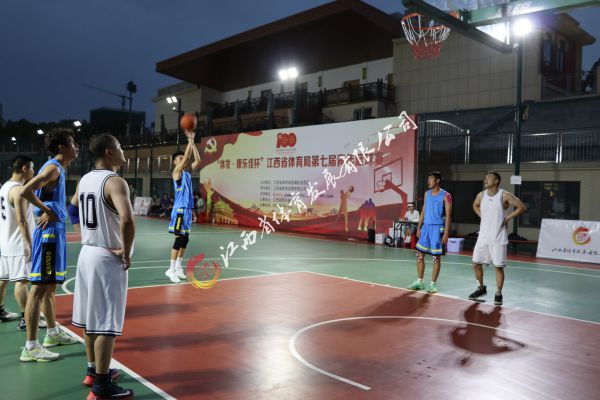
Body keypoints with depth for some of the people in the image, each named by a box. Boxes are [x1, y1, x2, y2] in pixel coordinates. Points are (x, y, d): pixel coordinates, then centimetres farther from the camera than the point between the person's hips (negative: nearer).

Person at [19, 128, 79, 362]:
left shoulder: (58, 168, 16)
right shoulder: (53, 167, -13)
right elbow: (25, 192, -26)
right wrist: (47, 211, -17)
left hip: (55, 232, 10)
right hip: (49, 232, -10)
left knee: (50, 286, 18)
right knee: (39, 288, -7)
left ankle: (53, 334, 31)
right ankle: (31, 347, -3)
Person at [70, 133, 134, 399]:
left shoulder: (84, 180, 9)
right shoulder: (115, 181, -19)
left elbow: (73, 209, 26)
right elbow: (127, 220, -34)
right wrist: (126, 253, -21)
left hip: (87, 253, 9)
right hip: (108, 259, -9)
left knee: (91, 318, 18)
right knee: (106, 324, -2)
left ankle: (94, 371, 33)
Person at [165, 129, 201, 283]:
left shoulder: (187, 172, 15)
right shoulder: (176, 171, -6)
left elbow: (197, 160, 8)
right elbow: (187, 156, -18)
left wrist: (193, 141, 5)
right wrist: (190, 139, -13)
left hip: (188, 209, 8)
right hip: (180, 209, -8)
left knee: (185, 238, 11)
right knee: (179, 238, -10)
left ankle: (178, 267, 20)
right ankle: (171, 269, -4)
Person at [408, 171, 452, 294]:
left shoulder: (445, 195, -8)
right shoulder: (427, 194, 11)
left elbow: (448, 215, -10)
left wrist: (446, 233, -15)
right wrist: (418, 227, 10)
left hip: (437, 228, -6)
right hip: (426, 226, 6)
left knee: (436, 257, 2)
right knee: (420, 254, 6)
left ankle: (433, 284, 10)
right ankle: (419, 282, 17)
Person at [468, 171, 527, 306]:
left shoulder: (504, 196, -11)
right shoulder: (481, 195, 3)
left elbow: (522, 207, -8)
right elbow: (475, 206, 25)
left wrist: (508, 218, -10)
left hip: (498, 239, -5)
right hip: (483, 237, 5)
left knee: (498, 267, 0)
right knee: (476, 263, 6)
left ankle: (498, 294, 13)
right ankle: (481, 288, 26)